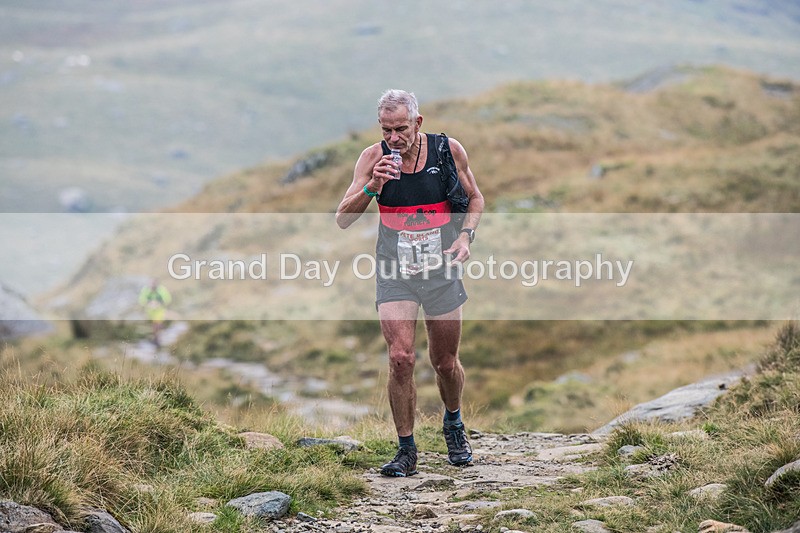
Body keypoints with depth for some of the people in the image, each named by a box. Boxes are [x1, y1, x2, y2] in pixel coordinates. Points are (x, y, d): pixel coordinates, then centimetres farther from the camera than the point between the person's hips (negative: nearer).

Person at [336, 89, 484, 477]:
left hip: (441, 270, 1)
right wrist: (371, 187, -23)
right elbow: (343, 220, -7)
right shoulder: (374, 157, -6)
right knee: (401, 358, -16)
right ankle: (406, 450, -2)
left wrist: (465, 236, -7)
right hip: (395, 273, -1)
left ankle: (453, 425, 40)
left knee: (445, 363, 10)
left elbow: (474, 199, 11)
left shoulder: (448, 150, -5)